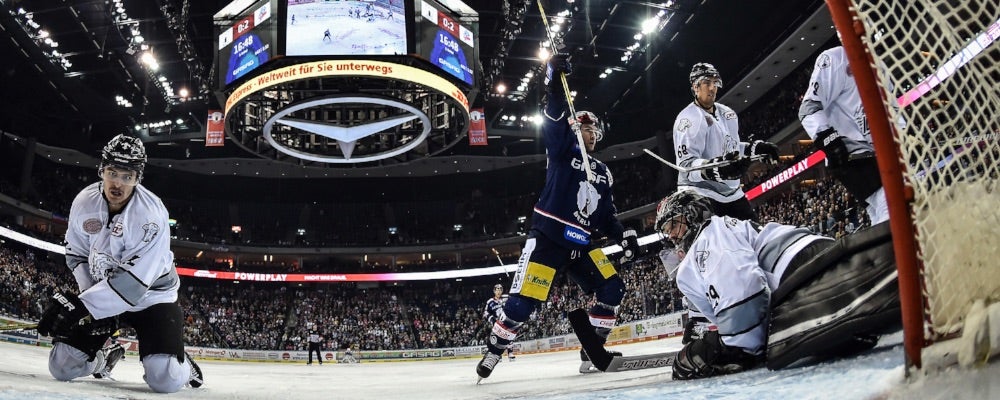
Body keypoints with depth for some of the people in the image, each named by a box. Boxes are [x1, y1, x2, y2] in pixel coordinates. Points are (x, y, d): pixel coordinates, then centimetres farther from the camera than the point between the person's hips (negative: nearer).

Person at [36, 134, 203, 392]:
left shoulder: (150, 214, -27)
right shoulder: (84, 202, -9)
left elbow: (132, 280, -29)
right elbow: (77, 255, 6)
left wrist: (83, 306, -34)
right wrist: (90, 298, -7)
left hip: (151, 296, -5)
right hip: (103, 294, 5)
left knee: (165, 380, -22)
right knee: (63, 366, -2)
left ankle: (180, 364, 15)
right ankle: (104, 357, 30)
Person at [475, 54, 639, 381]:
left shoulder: (602, 173, 20)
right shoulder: (563, 151, 4)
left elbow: (607, 215, 21)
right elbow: (555, 123, -16)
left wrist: (624, 235, 4)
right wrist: (555, 82, -29)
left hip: (581, 244, 6)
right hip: (547, 237, -6)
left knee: (612, 288, -7)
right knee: (523, 301, -12)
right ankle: (493, 350, 6)